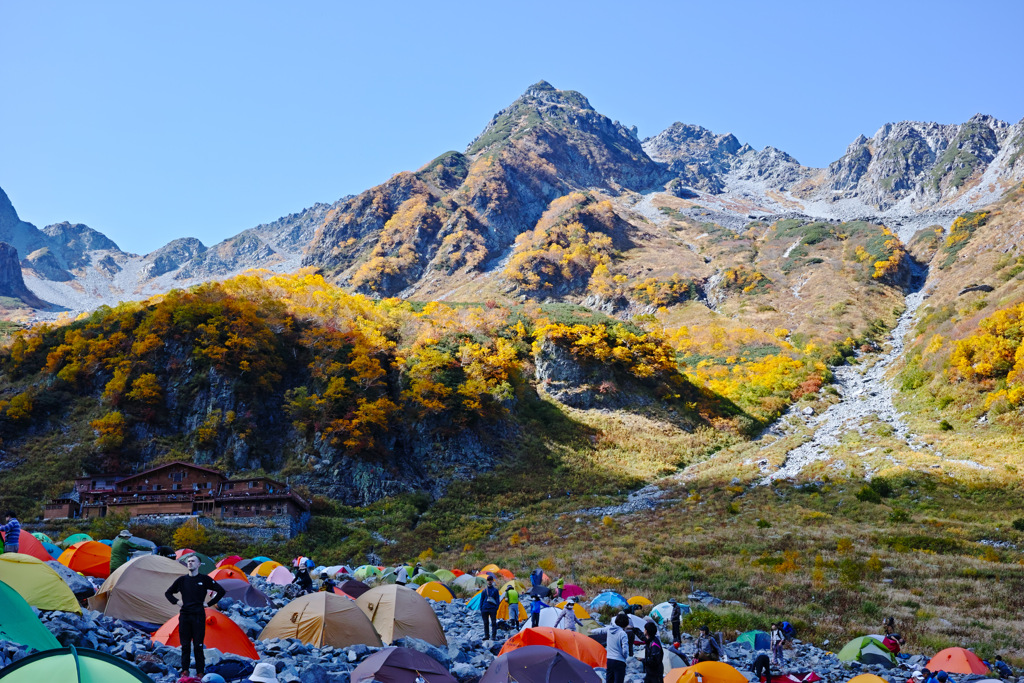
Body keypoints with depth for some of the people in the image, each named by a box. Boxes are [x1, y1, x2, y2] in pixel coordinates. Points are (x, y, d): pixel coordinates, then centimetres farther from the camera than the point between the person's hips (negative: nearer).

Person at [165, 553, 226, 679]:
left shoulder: (204, 579, 0)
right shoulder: (182, 580, 8)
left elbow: (221, 591, 2)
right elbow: (168, 593, 22)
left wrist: (209, 604, -2)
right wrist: (176, 602, 6)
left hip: (198, 616, -3)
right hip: (184, 616, 3)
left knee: (198, 646, -2)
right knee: (185, 645, 6)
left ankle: (200, 672, 4)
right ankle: (185, 670, 17)